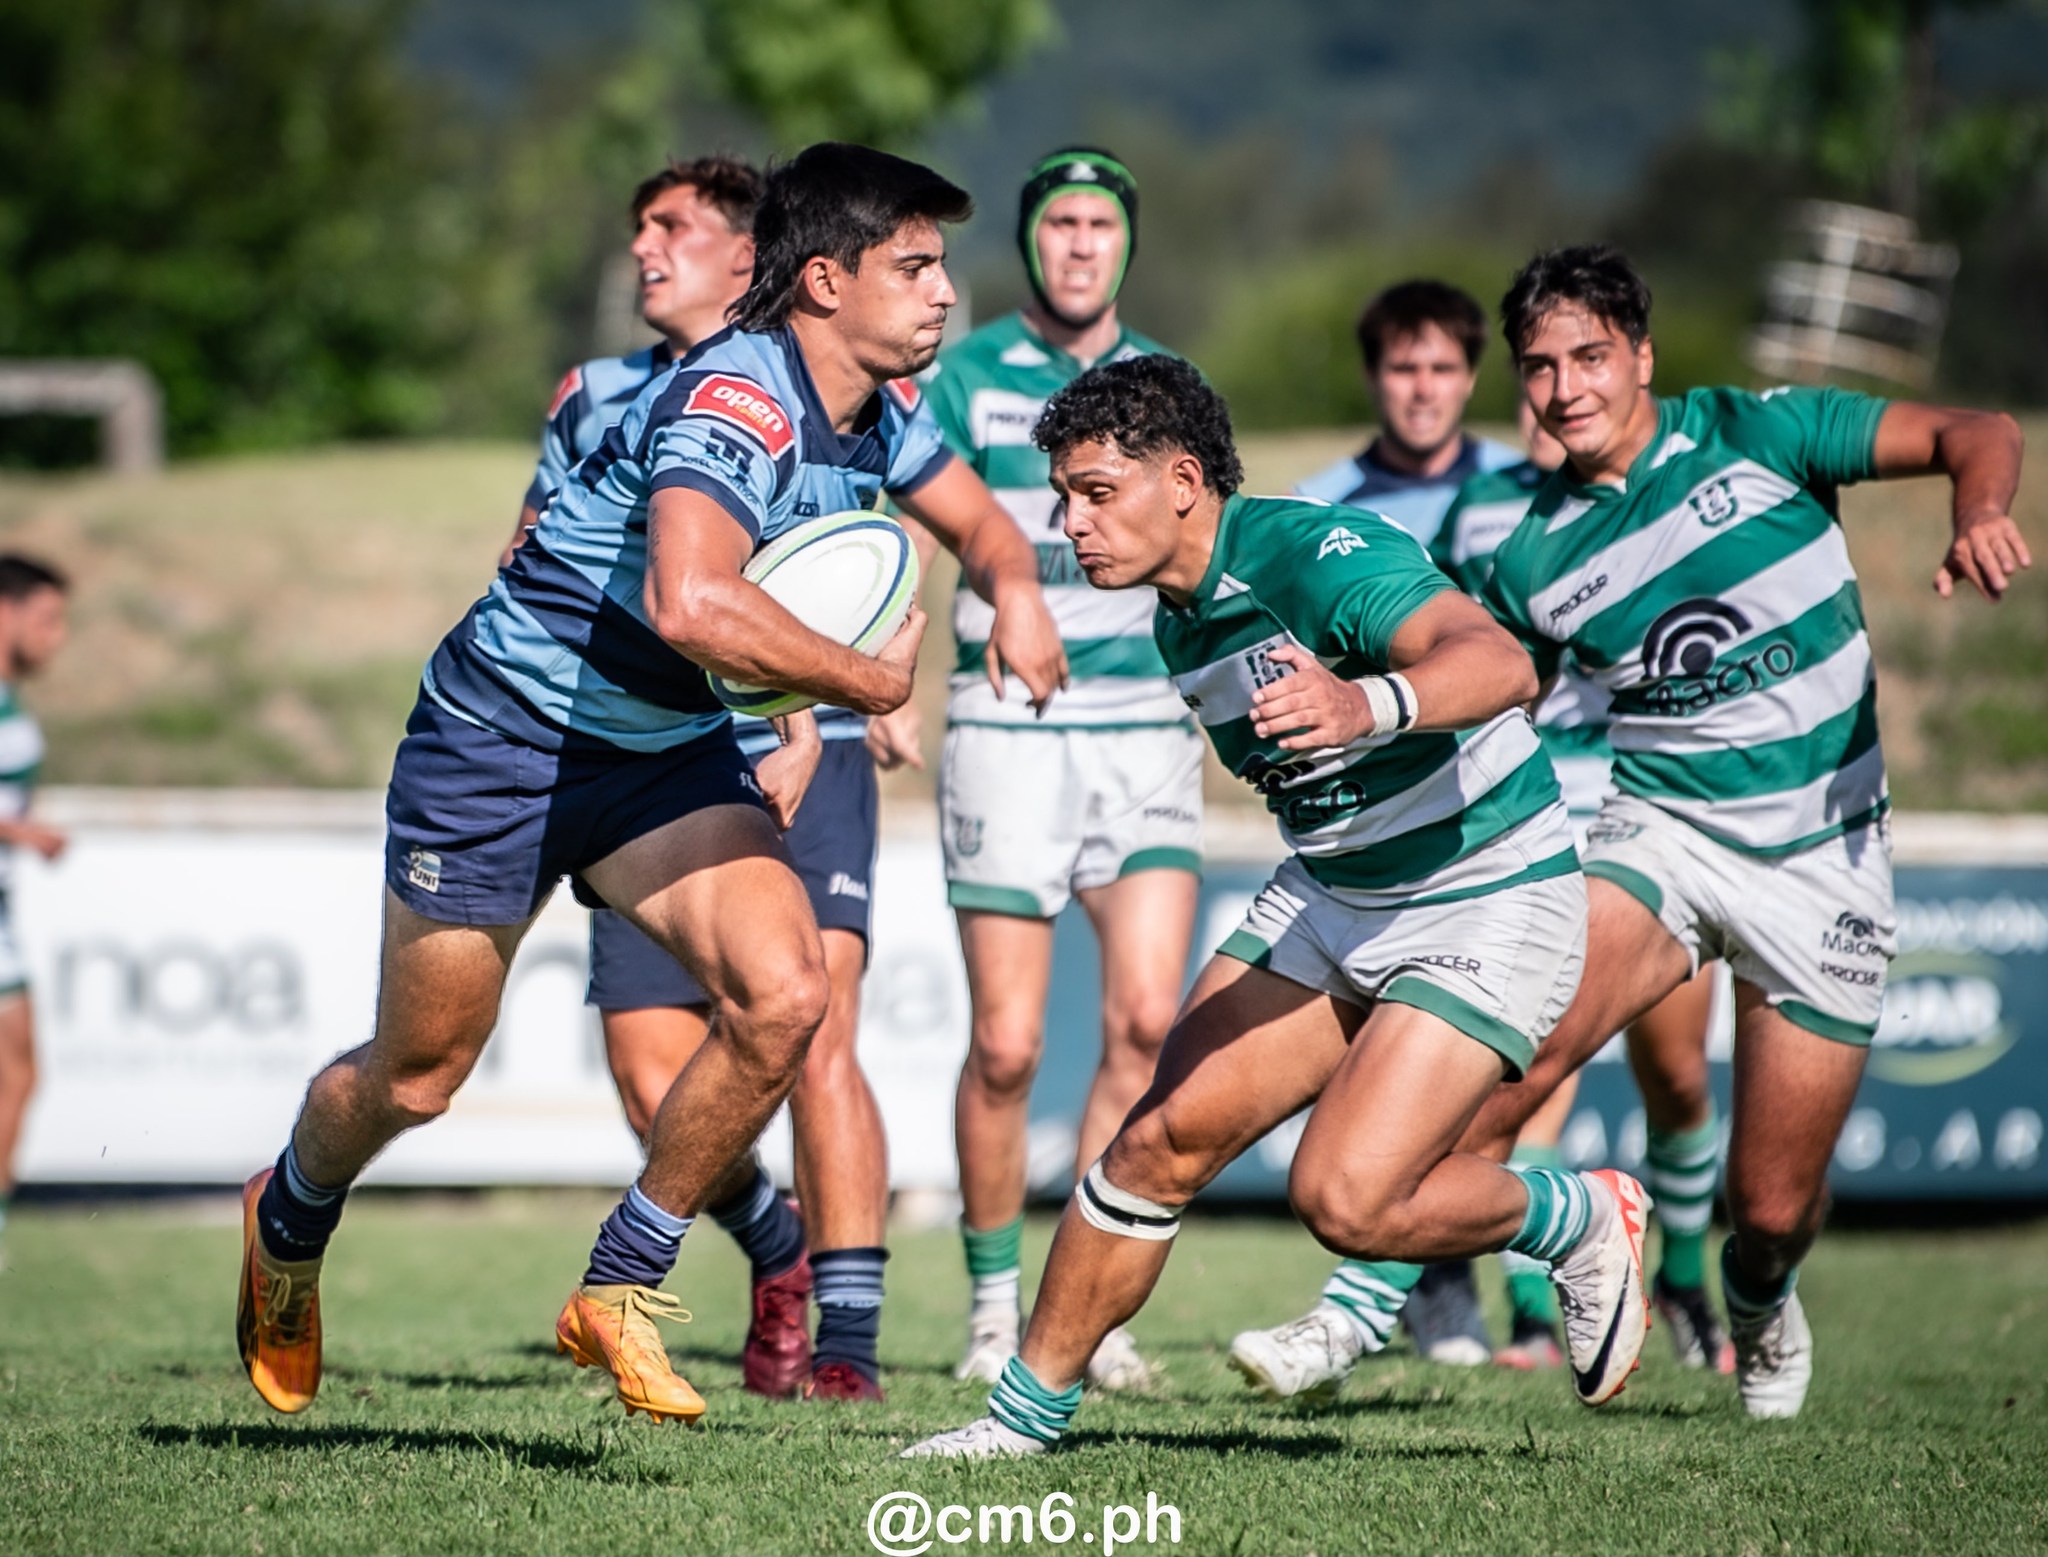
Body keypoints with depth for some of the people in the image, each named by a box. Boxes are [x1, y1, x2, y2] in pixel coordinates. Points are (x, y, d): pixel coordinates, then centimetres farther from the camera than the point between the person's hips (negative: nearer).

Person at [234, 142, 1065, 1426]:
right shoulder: (730, 404, -30)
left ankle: (622, 1291, 0)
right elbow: (692, 604, -47)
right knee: (417, 1076, 7)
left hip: (668, 751, 7)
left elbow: (978, 521, 18)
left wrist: (1015, 589, -7)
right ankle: (291, 1220, 42)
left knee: (783, 995, -17)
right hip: (500, 736, -7)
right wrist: (870, 682, -33)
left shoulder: (879, 410, -2)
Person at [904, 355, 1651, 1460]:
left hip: (1492, 901, -8)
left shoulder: (1320, 554, -25)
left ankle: (1583, 1222, 8)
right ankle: (1028, 1409, 6)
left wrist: (1372, 703, -61)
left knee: (1346, 1201, -19)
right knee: (1167, 1136, -5)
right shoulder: (1180, 617, 3)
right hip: (1330, 899, 8)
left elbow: (1500, 664, -42)